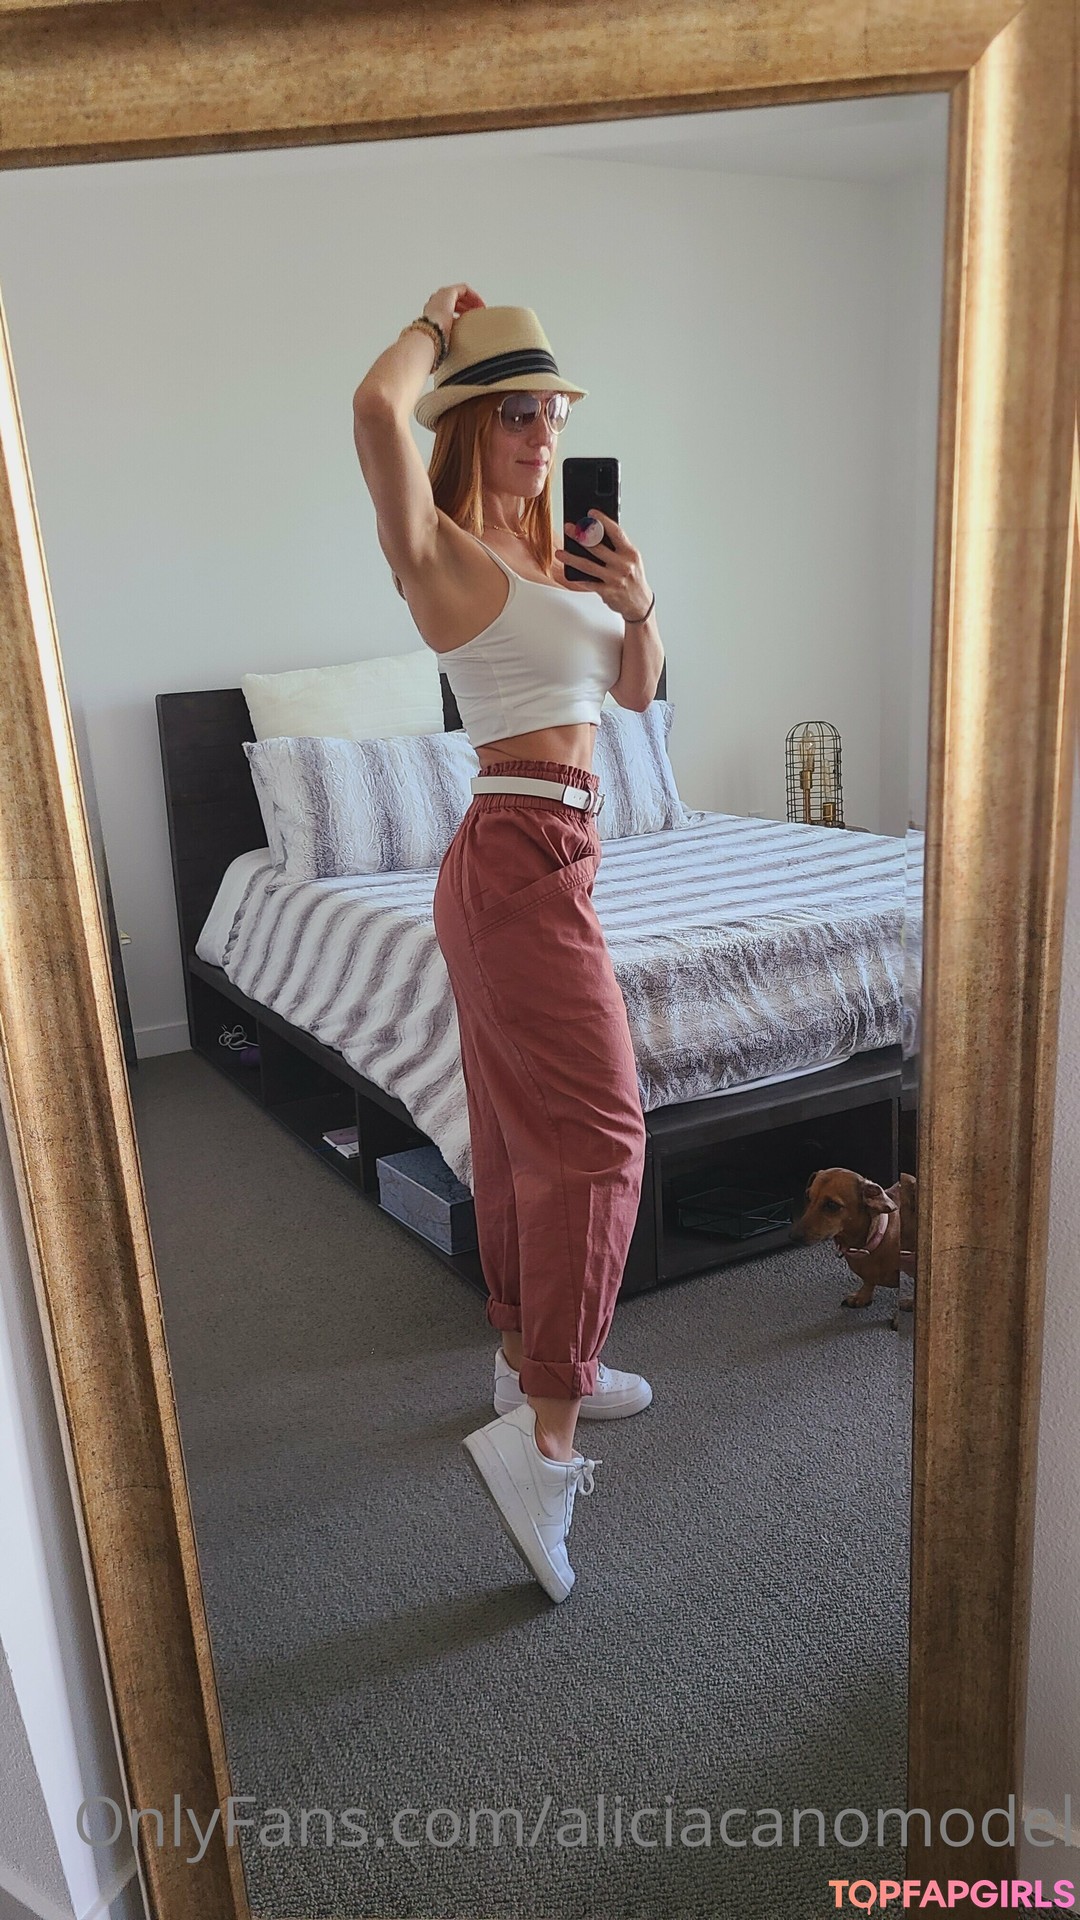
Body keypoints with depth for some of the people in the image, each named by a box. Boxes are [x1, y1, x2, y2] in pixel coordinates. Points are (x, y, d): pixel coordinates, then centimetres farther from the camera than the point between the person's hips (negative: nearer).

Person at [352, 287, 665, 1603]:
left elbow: (635, 689, 18)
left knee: (527, 1134, 15)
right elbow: (377, 406, -28)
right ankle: (539, 1434, -7)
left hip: (541, 855, 9)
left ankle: (532, 1358, 30)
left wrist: (638, 606, -3)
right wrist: (436, 324, -7)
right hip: (520, 859, -9)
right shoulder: (441, 548, -9)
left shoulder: (552, 549, 16)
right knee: (596, 1132, -12)